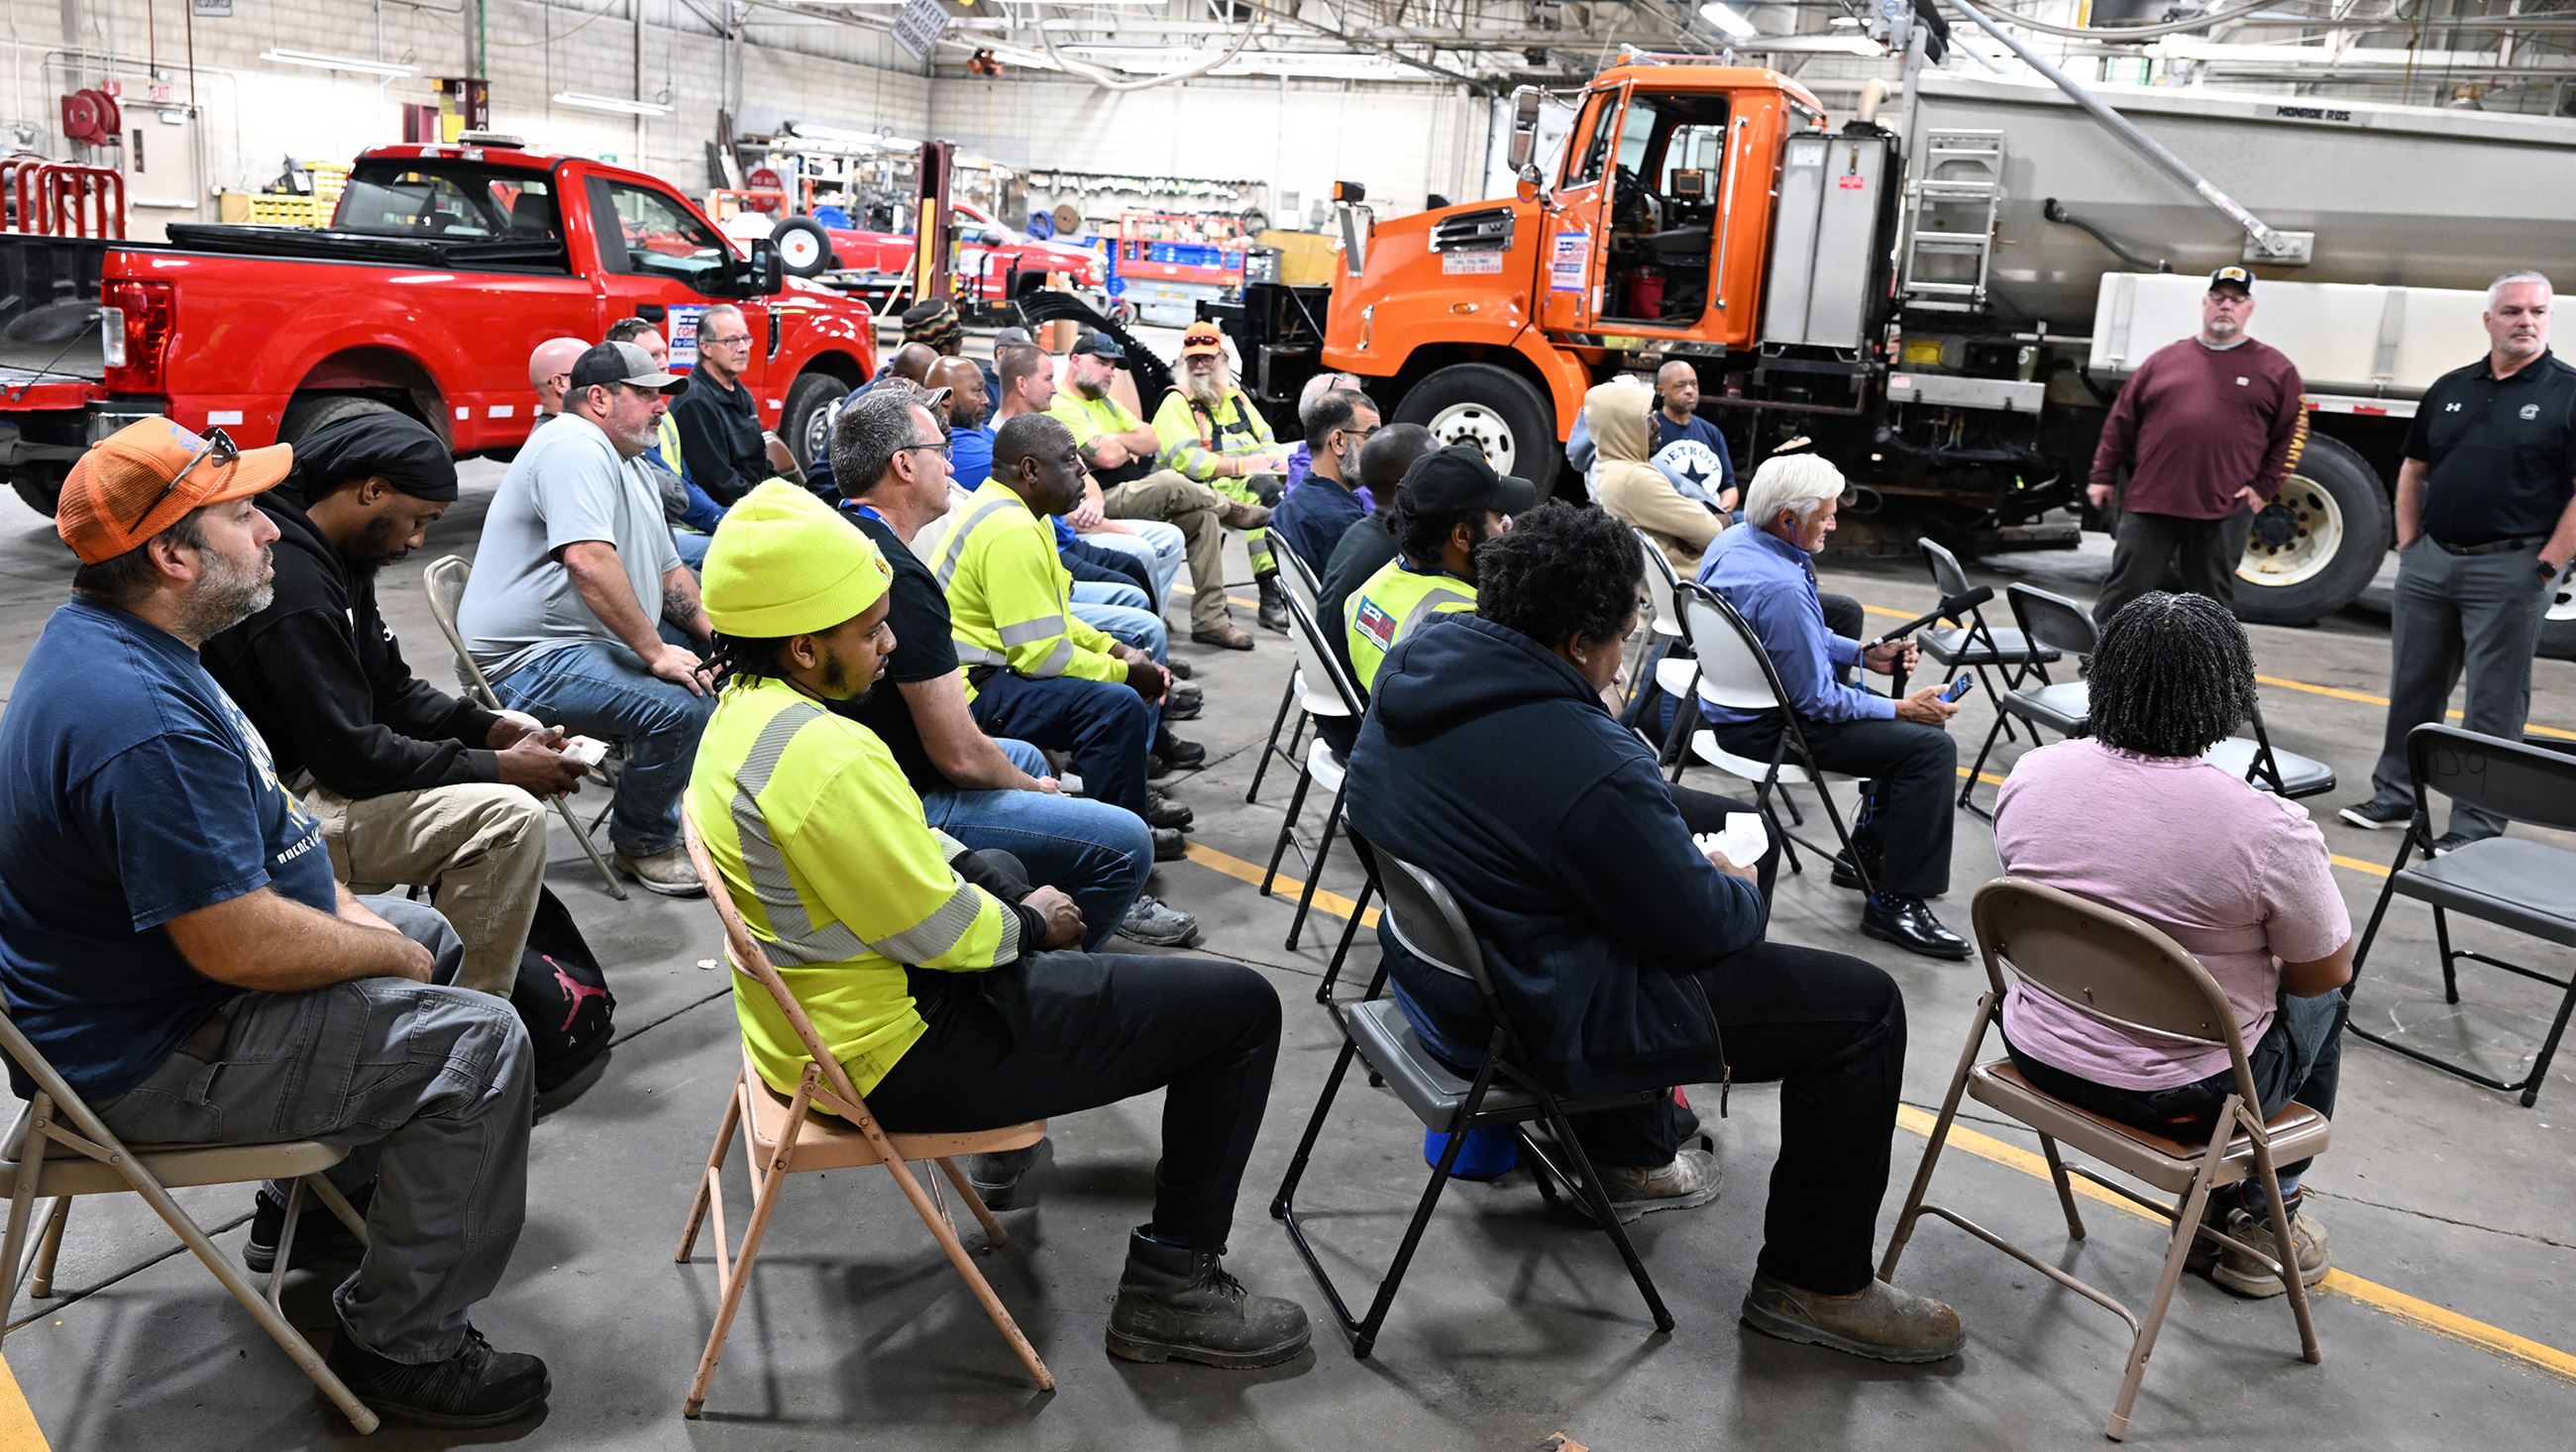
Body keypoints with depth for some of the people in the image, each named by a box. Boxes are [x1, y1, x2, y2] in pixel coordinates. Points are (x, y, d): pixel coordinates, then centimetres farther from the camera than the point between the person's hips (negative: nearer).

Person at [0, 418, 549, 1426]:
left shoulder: (109, 640, 3)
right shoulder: (142, 721, -32)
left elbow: (227, 834, 17)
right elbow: (238, 944, -31)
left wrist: (340, 906, 7)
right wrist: (386, 953, -13)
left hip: (137, 980, 11)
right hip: (149, 1061, -11)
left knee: (428, 934, 22)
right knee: (477, 1040, -17)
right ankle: (399, 1346, -4)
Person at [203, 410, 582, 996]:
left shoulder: (335, 558, 7)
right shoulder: (291, 580, -26)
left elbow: (392, 690, 13)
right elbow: (352, 757, -27)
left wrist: (495, 730, -3)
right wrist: (498, 767, -18)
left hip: (309, 768, 11)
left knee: (520, 736, 13)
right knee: (508, 817, -24)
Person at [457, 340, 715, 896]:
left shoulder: (617, 463, 22)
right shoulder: (575, 446, -14)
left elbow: (668, 571, 23)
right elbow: (589, 560, -28)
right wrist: (655, 652, -26)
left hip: (603, 641, 11)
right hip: (530, 660, -11)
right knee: (680, 707, -29)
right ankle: (642, 845, -6)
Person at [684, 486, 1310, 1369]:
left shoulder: (743, 711, 3)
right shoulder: (826, 754, -30)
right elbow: (942, 933, -23)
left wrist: (970, 873, 8)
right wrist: (1030, 923, -4)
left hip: (811, 1024, 11)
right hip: (893, 1052, -10)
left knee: (999, 871, 41)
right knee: (1241, 1007, -6)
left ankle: (1004, 1147, 44)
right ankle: (1171, 1285, 5)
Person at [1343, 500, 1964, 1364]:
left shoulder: (1419, 665, -4)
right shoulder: (1588, 765, -31)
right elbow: (1702, 923, -18)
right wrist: (1741, 890, 5)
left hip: (1437, 971, 9)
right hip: (1540, 1026, -9)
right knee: (1862, 1007, -2)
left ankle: (1628, 1155, 44)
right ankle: (1817, 1284, 12)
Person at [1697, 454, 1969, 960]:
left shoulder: (1734, 539, 1)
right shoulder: (1781, 588, -30)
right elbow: (1817, 699, -22)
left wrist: (1865, 654, 8)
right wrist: (1901, 709, -11)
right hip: (1768, 727, -11)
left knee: (1911, 723, 20)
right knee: (1930, 745, -15)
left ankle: (1866, 856, 28)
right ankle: (1894, 902, -8)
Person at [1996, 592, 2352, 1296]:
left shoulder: (2031, 775, -11)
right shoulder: (2270, 829, -25)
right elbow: (2327, 971, -9)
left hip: (2041, 1055, 5)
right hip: (2182, 1097, -4)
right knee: (2321, 999, 26)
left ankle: (2215, 1205, 38)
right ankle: (2261, 1223, 33)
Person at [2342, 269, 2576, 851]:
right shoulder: (2451, 389, 11)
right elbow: (2413, 471, 17)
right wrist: (2408, 545, 8)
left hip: (2509, 568, -5)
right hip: (2429, 560, 5)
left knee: (2494, 705, 2)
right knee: (2412, 688, 13)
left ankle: (2476, 827, 8)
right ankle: (2395, 794, 27)